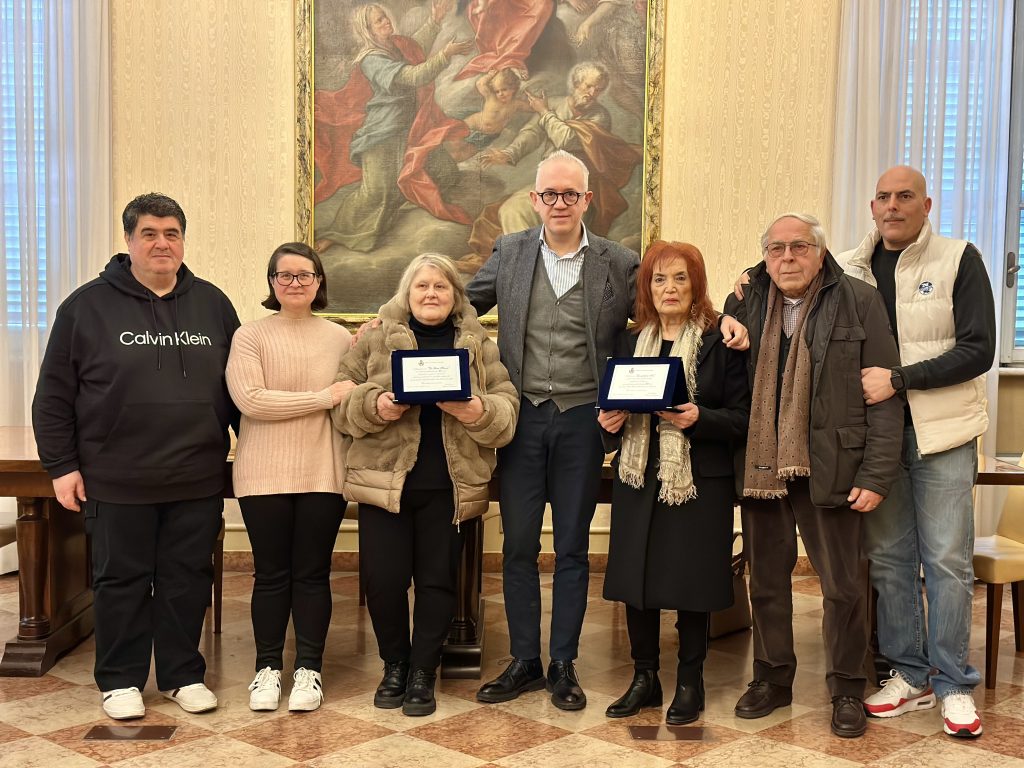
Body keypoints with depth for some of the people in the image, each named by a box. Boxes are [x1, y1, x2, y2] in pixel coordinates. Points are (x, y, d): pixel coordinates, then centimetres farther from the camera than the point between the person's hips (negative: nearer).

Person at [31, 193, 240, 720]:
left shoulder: (213, 305, 8)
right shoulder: (88, 306, 0)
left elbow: (239, 388, 13)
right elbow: (54, 395, 0)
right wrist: (61, 465, -4)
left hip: (198, 480, 2)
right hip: (116, 482, -2)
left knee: (187, 580, 10)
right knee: (121, 581, 8)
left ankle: (183, 674, 24)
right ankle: (120, 680, 23)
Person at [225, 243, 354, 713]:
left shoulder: (340, 339, 6)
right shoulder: (250, 337, -1)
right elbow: (249, 399, -14)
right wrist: (325, 397, -14)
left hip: (323, 473, 1)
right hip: (264, 474, -1)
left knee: (313, 573, 8)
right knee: (271, 574, 8)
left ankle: (309, 669, 19)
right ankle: (268, 669, 21)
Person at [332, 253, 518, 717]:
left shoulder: (478, 345, 9)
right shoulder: (375, 339, 7)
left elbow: (507, 411, 2)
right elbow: (342, 403, 2)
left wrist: (475, 410, -17)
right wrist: (376, 405, -17)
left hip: (449, 486, 1)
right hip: (384, 482, 0)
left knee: (438, 581, 5)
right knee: (383, 579, -1)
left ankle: (423, 673, 21)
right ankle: (394, 666, 22)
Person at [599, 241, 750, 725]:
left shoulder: (720, 341, -4)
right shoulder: (632, 341, 11)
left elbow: (742, 417, -6)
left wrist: (698, 418, -22)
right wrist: (612, 423, -3)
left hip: (698, 481, -4)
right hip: (637, 479, 4)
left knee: (691, 581, 2)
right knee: (635, 577, 6)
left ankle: (690, 682, 18)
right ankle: (644, 677, 22)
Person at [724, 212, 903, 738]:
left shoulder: (859, 303, -2)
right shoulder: (744, 306, 7)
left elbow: (885, 395, -4)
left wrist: (877, 474, -9)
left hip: (829, 470, -3)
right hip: (761, 466, 3)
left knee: (843, 585, 6)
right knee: (766, 579, 13)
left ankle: (846, 689, 22)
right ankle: (772, 678, 29)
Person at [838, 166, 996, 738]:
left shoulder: (959, 260, -3)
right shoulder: (850, 269, 8)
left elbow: (978, 350, -9)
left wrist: (898, 379, -17)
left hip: (941, 432, -3)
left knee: (947, 562, 1)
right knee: (888, 558, 8)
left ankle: (954, 685, 13)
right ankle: (910, 675, 21)